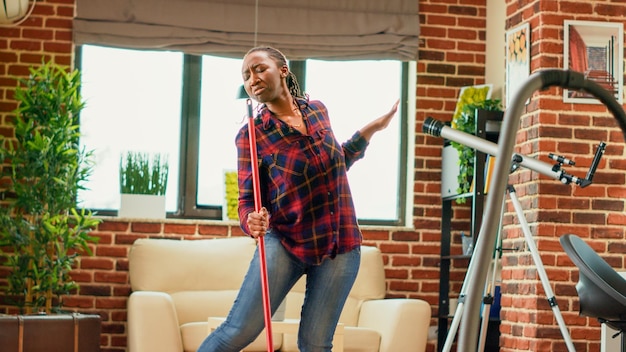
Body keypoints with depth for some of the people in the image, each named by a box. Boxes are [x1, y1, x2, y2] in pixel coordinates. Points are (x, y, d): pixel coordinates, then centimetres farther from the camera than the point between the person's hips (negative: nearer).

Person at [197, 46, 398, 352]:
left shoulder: (317, 110, 4)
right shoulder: (251, 135, -9)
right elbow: (248, 200, -9)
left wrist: (371, 129, 14)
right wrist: (253, 222, -31)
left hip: (340, 246, 3)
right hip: (285, 242, -2)